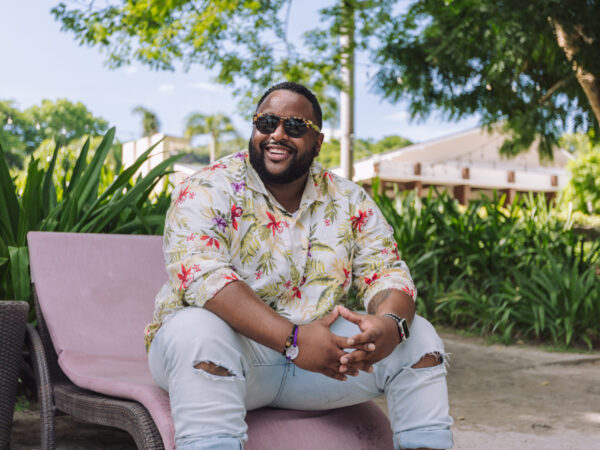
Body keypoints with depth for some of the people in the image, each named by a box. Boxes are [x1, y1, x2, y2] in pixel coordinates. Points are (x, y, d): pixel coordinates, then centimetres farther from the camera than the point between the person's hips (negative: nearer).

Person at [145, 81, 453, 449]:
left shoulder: (349, 201, 6)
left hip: (319, 347, 4)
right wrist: (292, 339, -34)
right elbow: (201, 275, -24)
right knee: (198, 329, -36)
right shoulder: (208, 191, -9)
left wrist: (391, 324, -25)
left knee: (418, 336, -8)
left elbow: (387, 273, 1)